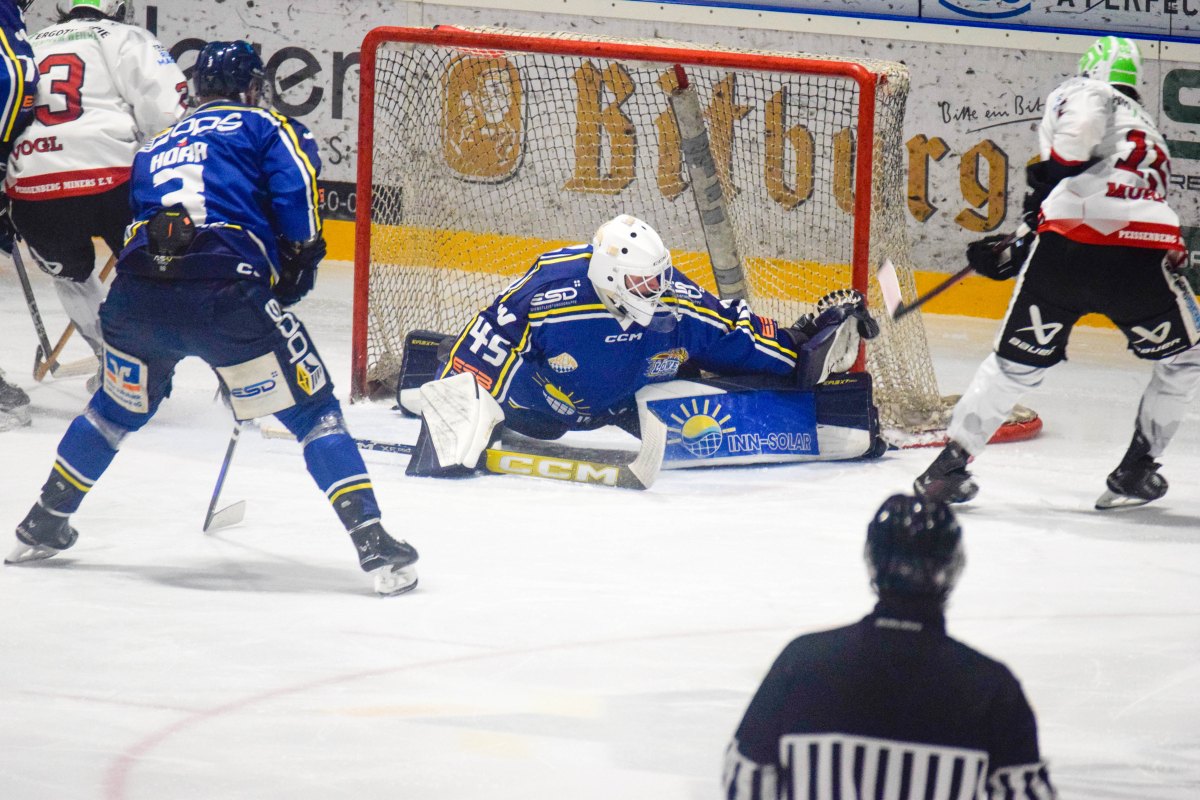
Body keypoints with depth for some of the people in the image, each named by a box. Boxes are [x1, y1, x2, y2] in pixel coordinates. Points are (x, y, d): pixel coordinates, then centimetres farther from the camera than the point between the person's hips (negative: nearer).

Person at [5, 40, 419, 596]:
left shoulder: (154, 148, 32)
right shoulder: (266, 128, 16)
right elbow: (294, 189, -4)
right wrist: (300, 260, 8)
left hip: (138, 297, 5)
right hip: (226, 293, -5)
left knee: (119, 408, 31)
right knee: (314, 413, 4)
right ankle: (373, 545, -8)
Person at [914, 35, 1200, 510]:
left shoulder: (1084, 94, 15)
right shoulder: (1152, 136, 35)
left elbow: (1083, 121, -13)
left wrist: (1050, 177, -5)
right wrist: (1014, 253, 31)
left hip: (1067, 249, -2)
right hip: (1144, 255, 2)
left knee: (1016, 361, 14)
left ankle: (949, 466, 14)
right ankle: (1136, 471, 19)